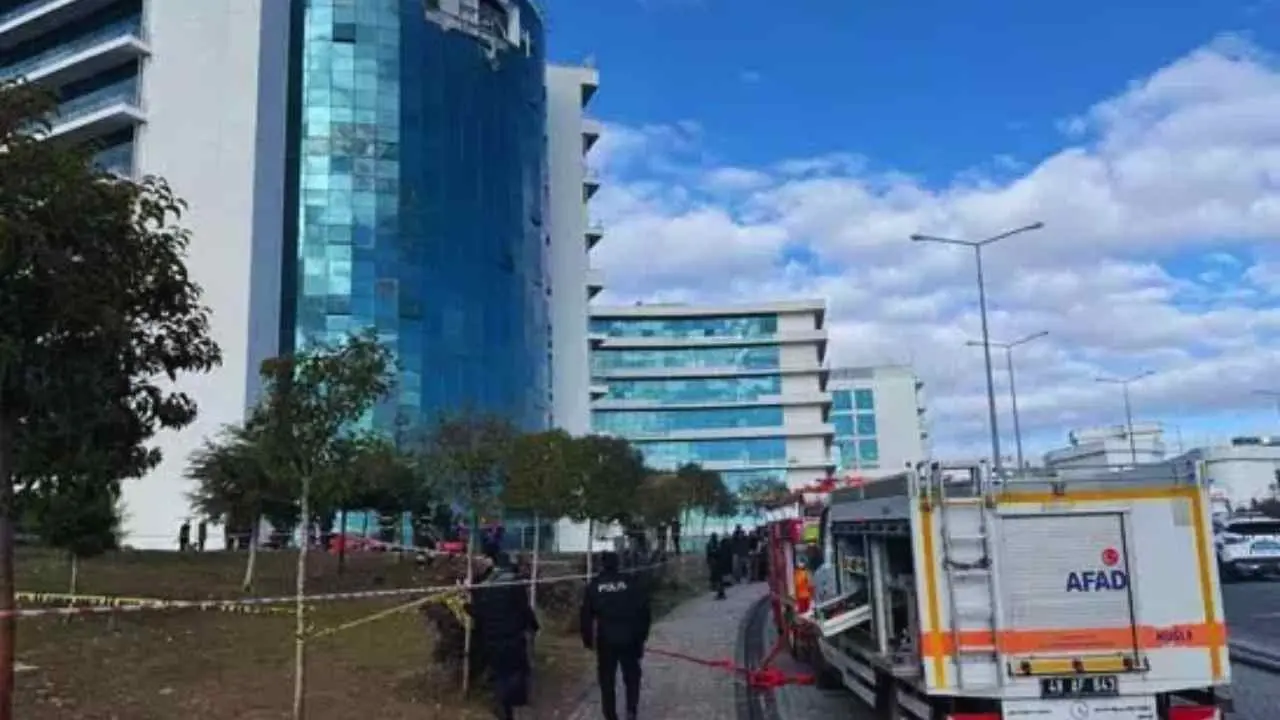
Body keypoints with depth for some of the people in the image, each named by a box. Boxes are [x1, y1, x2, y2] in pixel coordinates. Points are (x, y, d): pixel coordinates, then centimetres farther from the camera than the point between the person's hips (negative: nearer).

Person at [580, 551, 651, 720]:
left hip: (605, 639, 0)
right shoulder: (632, 583, 0)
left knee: (607, 679, 11)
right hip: (630, 638, 0)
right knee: (632, 675, 16)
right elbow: (644, 611, 1)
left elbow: (586, 615, 3)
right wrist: (642, 635, 11)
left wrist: (587, 639, 13)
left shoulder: (594, 586, 1)